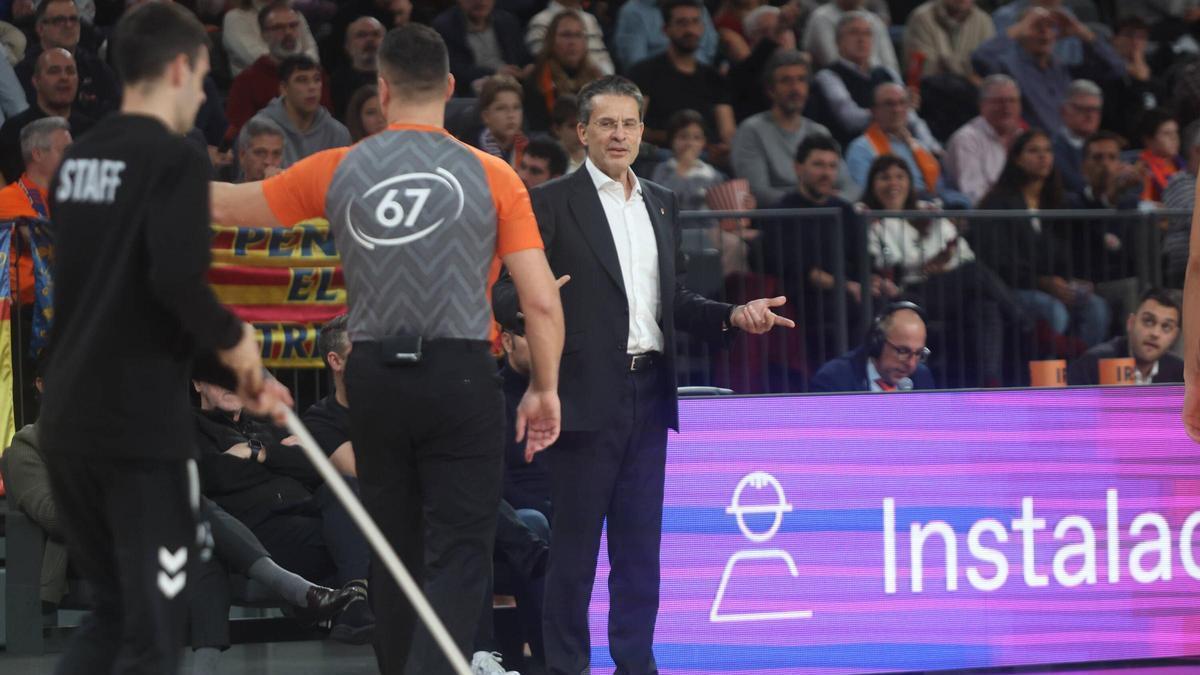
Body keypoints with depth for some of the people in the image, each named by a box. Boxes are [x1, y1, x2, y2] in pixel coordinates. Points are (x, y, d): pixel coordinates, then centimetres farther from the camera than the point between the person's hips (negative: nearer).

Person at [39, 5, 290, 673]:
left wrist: (231, 370, 22)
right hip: (142, 427, -8)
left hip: (70, 423, 8)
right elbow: (177, 283, -24)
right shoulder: (174, 159, -11)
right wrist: (234, 339, -3)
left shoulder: (78, 161, 13)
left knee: (113, 611, 18)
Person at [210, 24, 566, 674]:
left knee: (394, 552, 15)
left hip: (374, 377, 3)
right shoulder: (491, 176, -2)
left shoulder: (336, 170, 3)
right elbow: (542, 302, -5)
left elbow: (229, 204, 18)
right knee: (458, 553, -3)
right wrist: (545, 390, 8)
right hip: (461, 375, -3)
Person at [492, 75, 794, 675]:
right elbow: (507, 292, -8)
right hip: (587, 395, -6)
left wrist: (733, 315, 5)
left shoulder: (662, 205, 17)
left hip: (648, 394, 6)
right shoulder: (552, 203, -3)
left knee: (640, 545, 8)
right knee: (574, 543, -2)